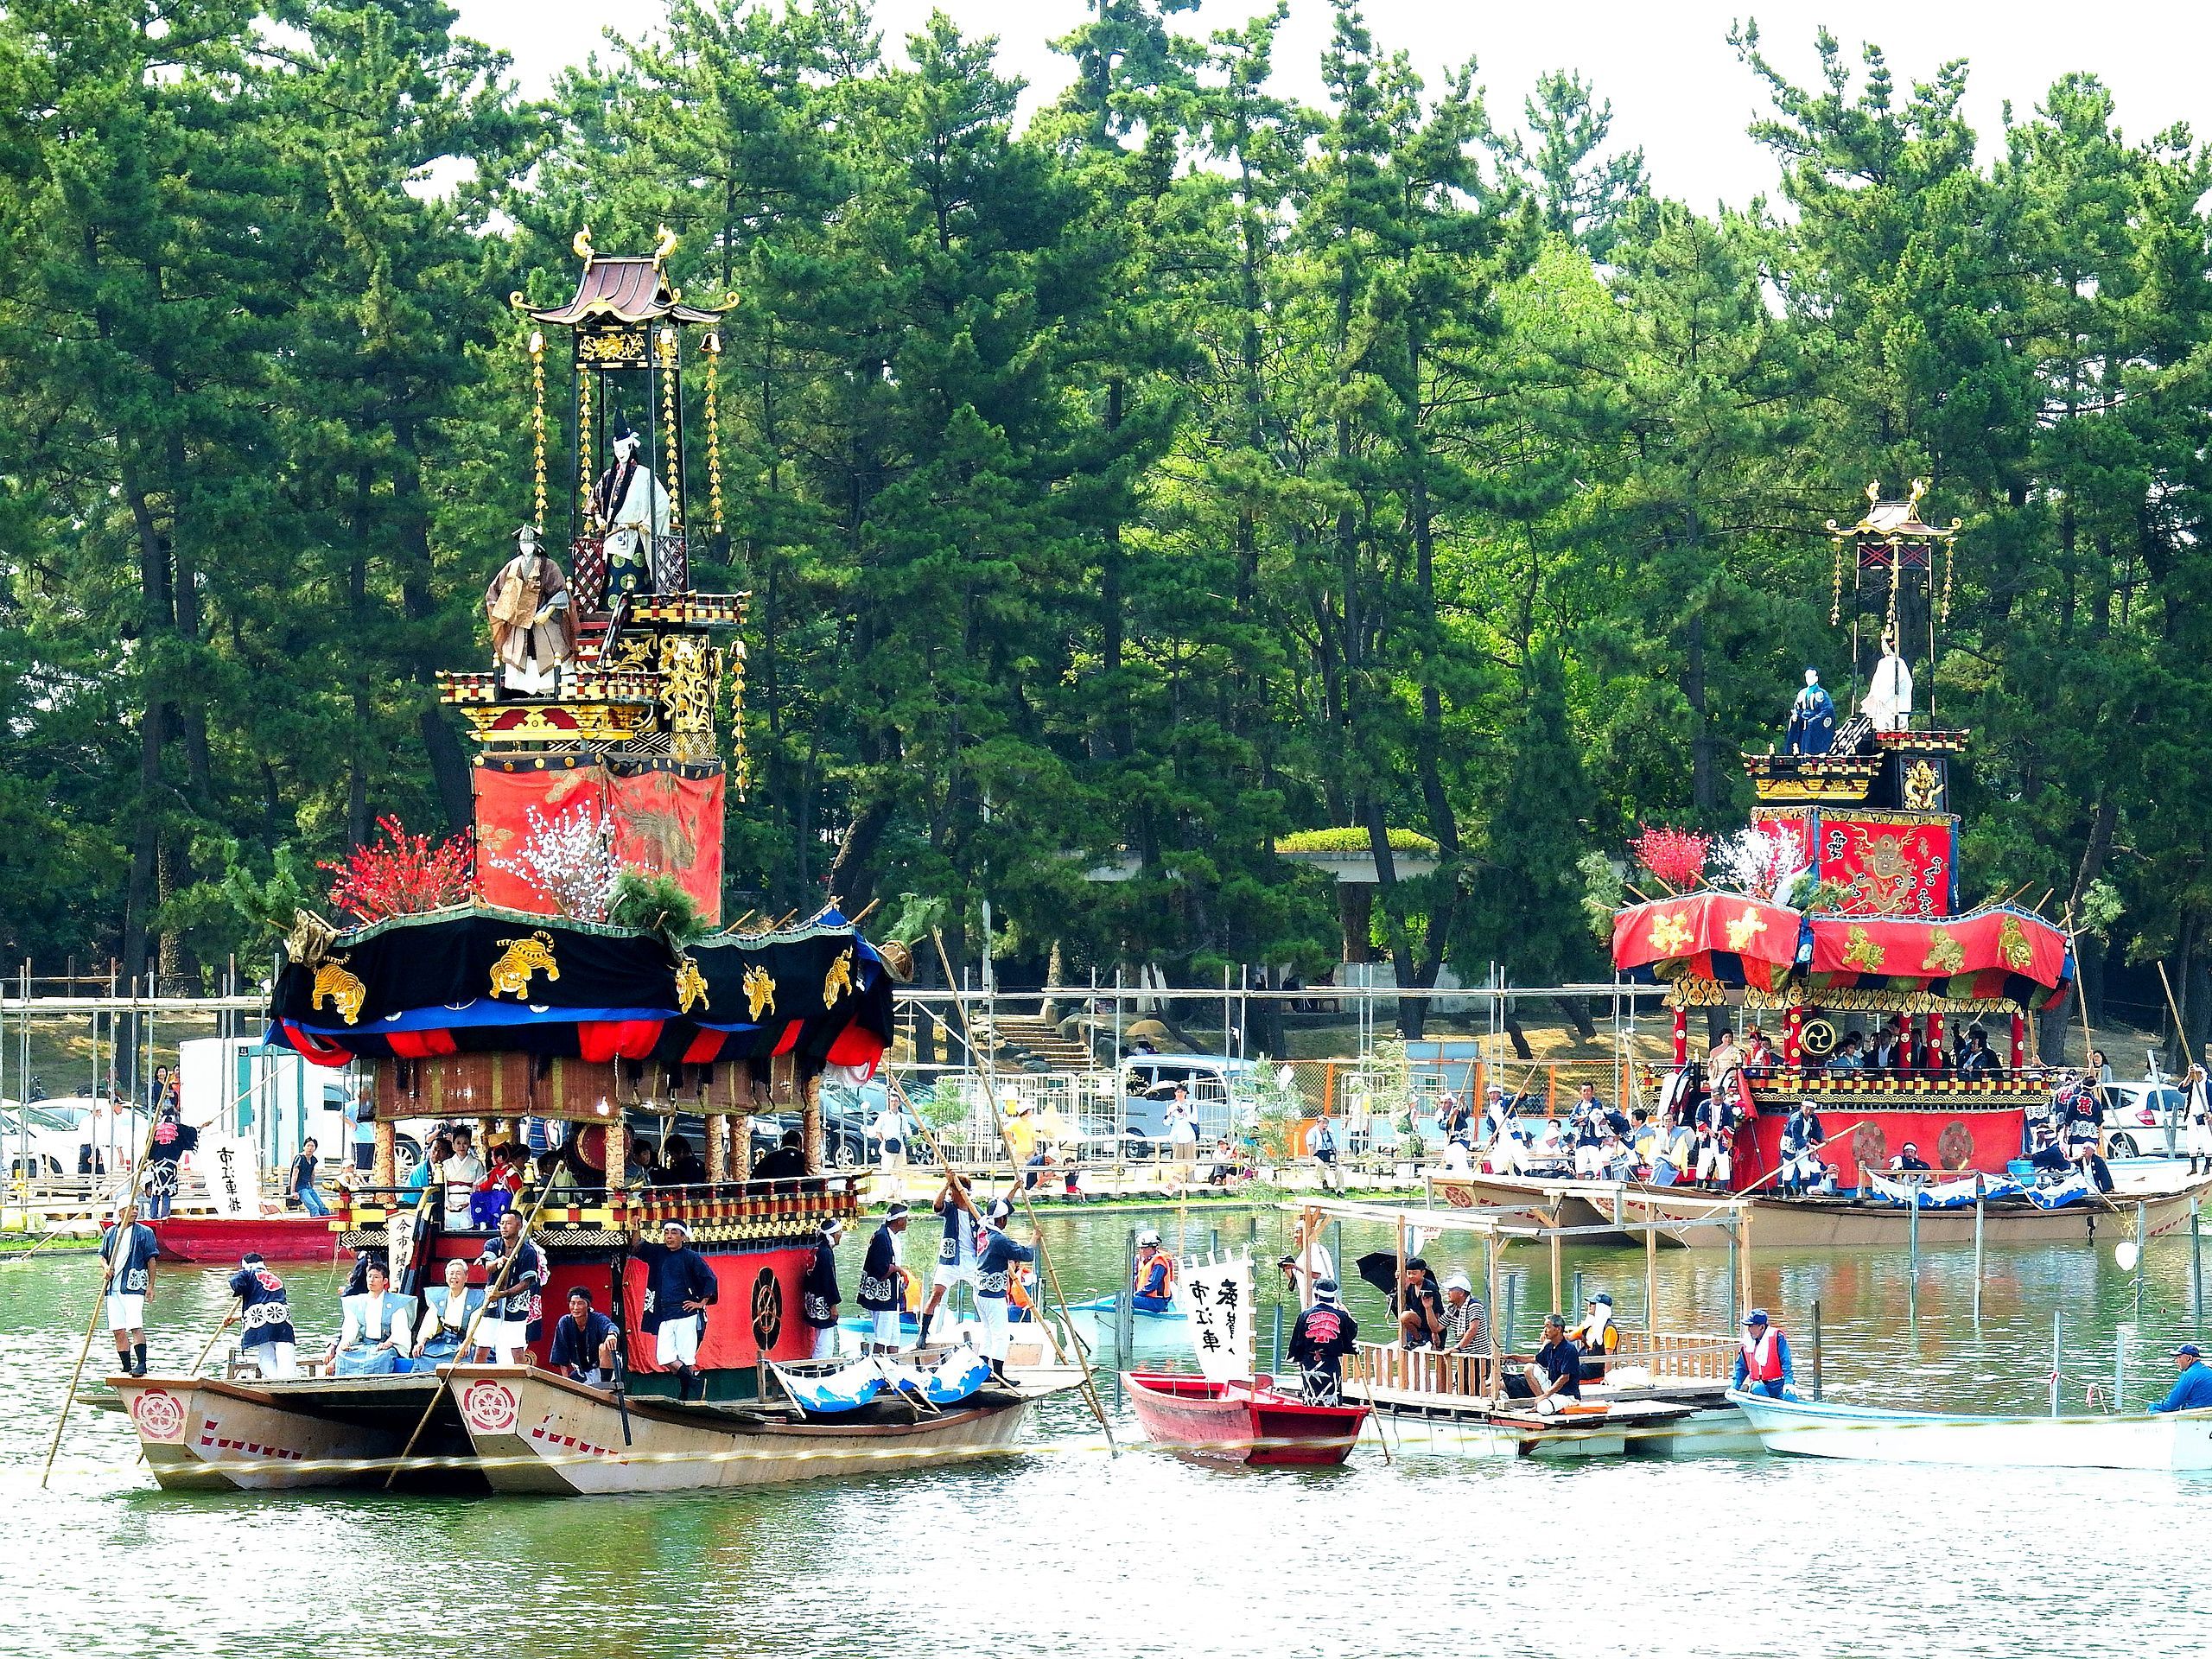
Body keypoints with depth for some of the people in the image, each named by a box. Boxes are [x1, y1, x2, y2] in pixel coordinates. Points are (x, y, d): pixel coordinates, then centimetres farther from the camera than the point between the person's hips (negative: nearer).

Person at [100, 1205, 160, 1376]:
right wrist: (105, 1267, -1)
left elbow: (151, 1260, 2)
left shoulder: (144, 1232, 2)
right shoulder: (110, 1232, 14)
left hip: (134, 1286, -5)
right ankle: (126, 1368, 13)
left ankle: (141, 1365, -18)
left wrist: (150, 1286, -3)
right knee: (118, 1330, 4)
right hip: (113, 1288, 5)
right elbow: (103, 1255, 22)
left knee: (135, 1326, -18)